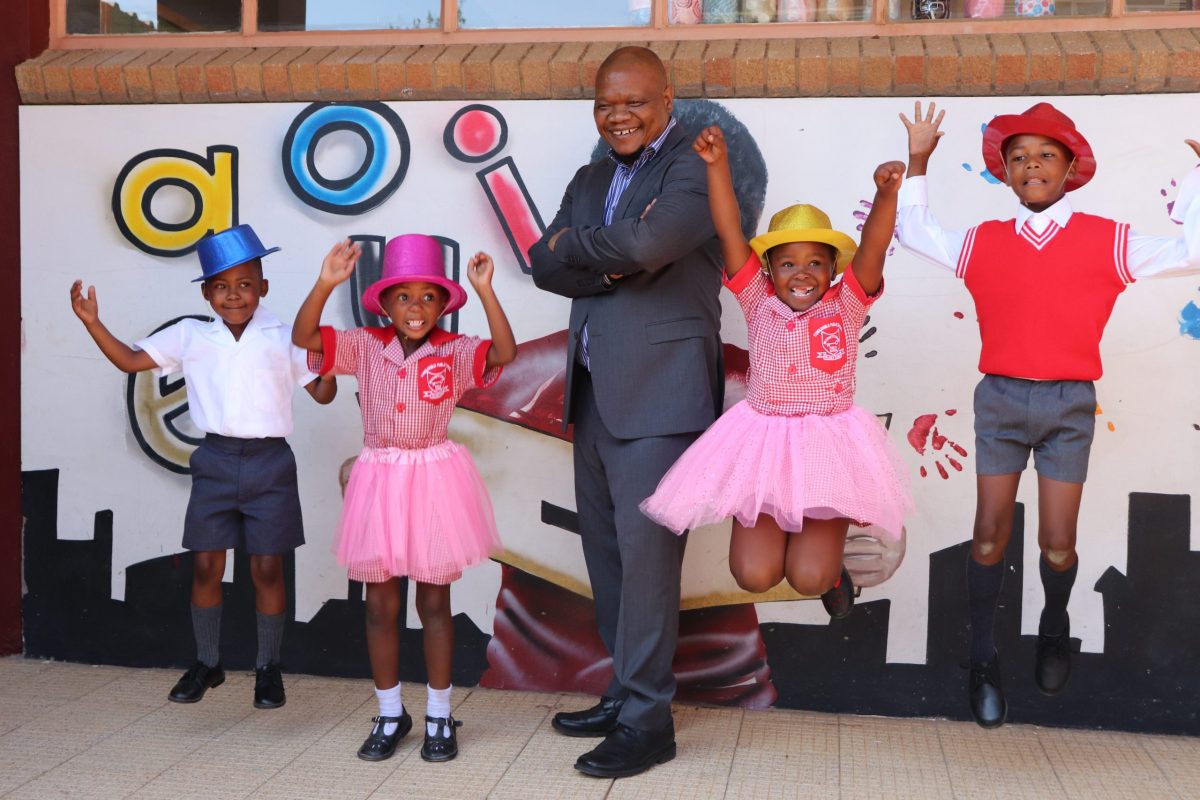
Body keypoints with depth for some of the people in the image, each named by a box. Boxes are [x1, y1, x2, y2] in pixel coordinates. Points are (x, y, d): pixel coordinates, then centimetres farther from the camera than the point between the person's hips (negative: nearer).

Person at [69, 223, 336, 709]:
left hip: (269, 462, -2)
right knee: (205, 565, 6)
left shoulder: (284, 338, 1)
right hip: (215, 460, 2)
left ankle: (268, 667, 19)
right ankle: (207, 663, 25)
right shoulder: (190, 337, 6)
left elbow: (322, 394, 4)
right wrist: (92, 322, -2)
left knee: (267, 568, 3)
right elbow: (130, 360, 8)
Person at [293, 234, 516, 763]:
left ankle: (439, 716, 21)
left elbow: (505, 351, -22)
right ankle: (390, 715, 25)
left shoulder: (455, 352, -6)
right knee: (380, 605, 9)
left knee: (434, 603, 7)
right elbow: (303, 337, -8)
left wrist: (484, 290, -28)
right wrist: (325, 284, -21)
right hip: (380, 480, 2)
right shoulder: (365, 347, 0)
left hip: (435, 479, -2)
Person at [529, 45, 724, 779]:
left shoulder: (695, 168, -6)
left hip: (658, 393, -8)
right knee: (605, 548, 13)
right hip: (595, 391, 8)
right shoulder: (590, 180, 18)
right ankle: (627, 692, 28)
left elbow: (645, 243, -24)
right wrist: (608, 266, -11)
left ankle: (649, 719, 6)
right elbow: (546, 263, 6)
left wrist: (576, 243, -6)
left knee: (645, 550, -6)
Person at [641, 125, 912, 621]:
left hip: (829, 444, -1)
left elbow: (873, 249, -17)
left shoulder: (845, 305, -1)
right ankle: (778, 530, 29)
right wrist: (718, 165, -19)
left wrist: (886, 194, -35)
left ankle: (830, 559, 29)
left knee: (808, 577, -9)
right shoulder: (759, 303, 0)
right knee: (754, 575, -6)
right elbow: (729, 234, -8)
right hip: (762, 445, 1)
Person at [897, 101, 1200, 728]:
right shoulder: (983, 242, 6)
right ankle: (982, 659, 18)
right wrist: (917, 163, 12)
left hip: (1070, 405, 0)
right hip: (1000, 399, 1)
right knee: (990, 536, 0)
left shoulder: (1105, 241, 2)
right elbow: (914, 231, 18)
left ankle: (1055, 626, 36)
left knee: (1057, 544, 2)